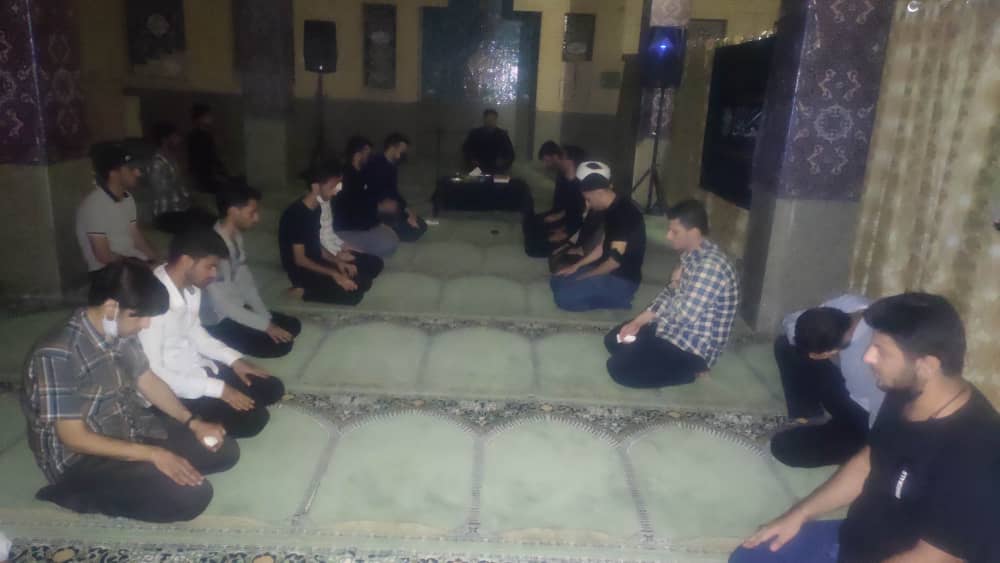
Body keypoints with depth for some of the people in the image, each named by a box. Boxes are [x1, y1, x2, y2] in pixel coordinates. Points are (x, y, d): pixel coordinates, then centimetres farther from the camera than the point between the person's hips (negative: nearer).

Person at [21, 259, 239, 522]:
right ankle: (78, 494, -4)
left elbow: (148, 381, 10)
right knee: (192, 496, -23)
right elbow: (74, 438, -25)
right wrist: (152, 454, -26)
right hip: (83, 459, -7)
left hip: (133, 429, 8)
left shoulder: (121, 334, -5)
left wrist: (193, 422, -1)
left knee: (225, 451, 1)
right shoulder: (57, 354, -28)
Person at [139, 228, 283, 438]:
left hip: (199, 368, 8)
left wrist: (234, 359, 3)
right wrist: (218, 389, -24)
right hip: (172, 390, -8)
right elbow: (152, 373, -27)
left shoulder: (191, 287, -4)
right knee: (252, 419, -17)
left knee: (272, 388, 6)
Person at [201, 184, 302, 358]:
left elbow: (246, 282, 5)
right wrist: (266, 326, -22)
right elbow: (222, 304, -27)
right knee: (281, 345, -17)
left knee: (292, 325, 7)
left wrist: (267, 318, -4)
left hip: (238, 309, 9)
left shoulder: (236, 237, 0)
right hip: (218, 321, -9)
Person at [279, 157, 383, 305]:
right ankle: (305, 291, -8)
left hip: (317, 263, 9)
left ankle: (325, 286, -1)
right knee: (353, 293, -26)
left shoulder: (316, 209, 7)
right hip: (303, 272, -9)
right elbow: (300, 260, -22)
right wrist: (334, 274, -25)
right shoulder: (296, 214, -22)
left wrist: (338, 262, -2)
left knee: (375, 263, 4)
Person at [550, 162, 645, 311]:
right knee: (557, 281, 10)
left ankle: (618, 298, -6)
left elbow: (615, 260, -24)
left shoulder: (624, 213, -24)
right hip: (608, 271, 10)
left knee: (564, 297, -20)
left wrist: (584, 277, -12)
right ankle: (609, 296, 7)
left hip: (622, 280, -10)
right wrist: (577, 266, 11)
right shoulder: (612, 209, 7)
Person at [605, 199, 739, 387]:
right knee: (613, 340, 14)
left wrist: (677, 284, -9)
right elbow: (670, 294, 11)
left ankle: (690, 370, -1)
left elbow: (685, 316, -29)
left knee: (618, 369, -15)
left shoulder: (711, 266, -29)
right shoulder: (691, 255, 3)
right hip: (676, 331, 10)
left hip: (694, 349, -10)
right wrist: (639, 321, 0)